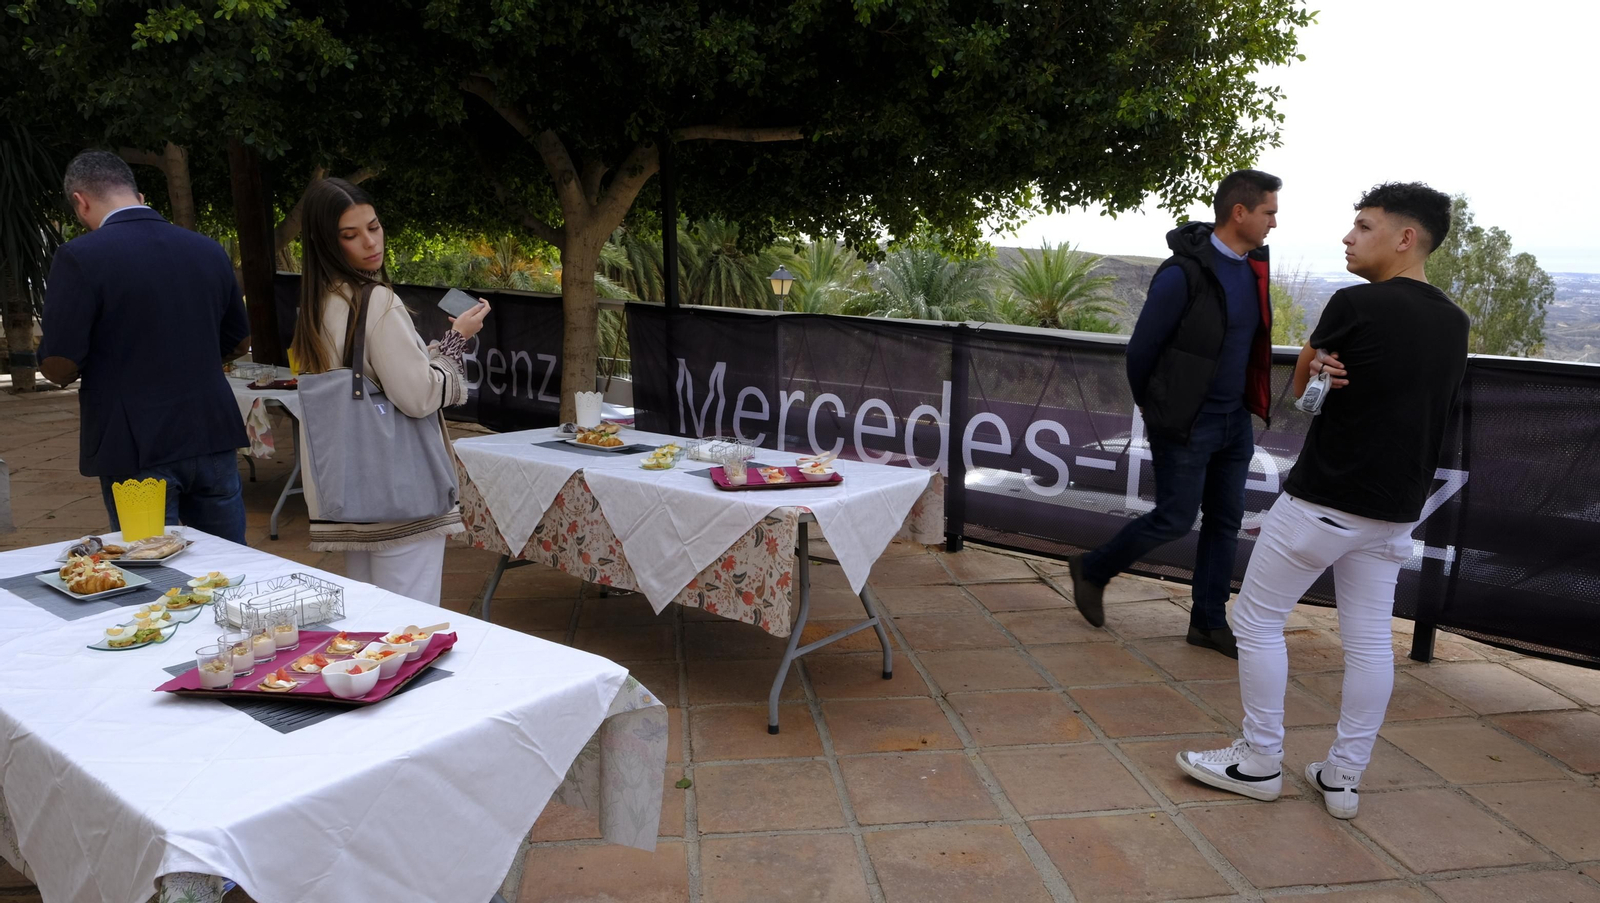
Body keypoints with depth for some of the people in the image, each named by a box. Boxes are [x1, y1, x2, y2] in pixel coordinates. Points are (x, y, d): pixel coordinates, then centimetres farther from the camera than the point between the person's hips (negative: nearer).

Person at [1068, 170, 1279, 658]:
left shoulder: (1253, 267, 5)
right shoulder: (1184, 273, -19)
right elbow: (1141, 347, -11)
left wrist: (1249, 403, 13)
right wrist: (1150, 406, 2)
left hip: (1235, 421, 8)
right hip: (1186, 423, -7)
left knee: (1225, 521, 10)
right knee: (1175, 519, -1)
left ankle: (1209, 621, 22)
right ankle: (1092, 570, 21)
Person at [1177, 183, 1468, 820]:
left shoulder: (1356, 305, -15)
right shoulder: (1455, 324, 8)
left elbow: (1298, 388, -4)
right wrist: (1342, 375, -2)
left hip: (1321, 502, -7)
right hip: (1396, 512, 7)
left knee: (1257, 621, 6)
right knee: (1369, 638, 11)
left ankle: (1260, 763, 14)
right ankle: (1343, 778, 19)